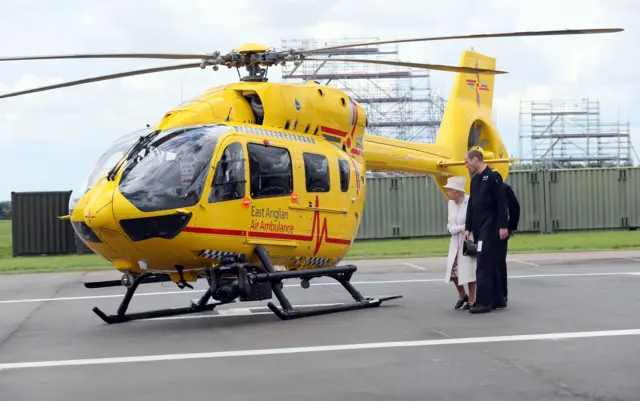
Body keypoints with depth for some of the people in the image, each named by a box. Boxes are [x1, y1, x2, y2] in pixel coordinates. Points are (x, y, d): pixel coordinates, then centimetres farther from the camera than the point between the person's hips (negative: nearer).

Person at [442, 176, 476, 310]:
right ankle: (462, 295, 26)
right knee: (453, 270, 5)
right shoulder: (450, 203, 6)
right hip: (455, 241, 7)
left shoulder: (470, 202, -18)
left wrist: (457, 229, -13)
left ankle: (472, 299, 13)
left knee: (468, 269, -1)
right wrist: (451, 229, -9)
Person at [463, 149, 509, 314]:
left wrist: (503, 226, -17)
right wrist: (468, 228, 14)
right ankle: (498, 299, 17)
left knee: (484, 266, -11)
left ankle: (483, 302, -10)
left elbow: (501, 203, -13)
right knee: (490, 265, 11)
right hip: (479, 229, 8)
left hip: (490, 228, -8)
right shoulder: (475, 180, 15)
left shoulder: (493, 176, -9)